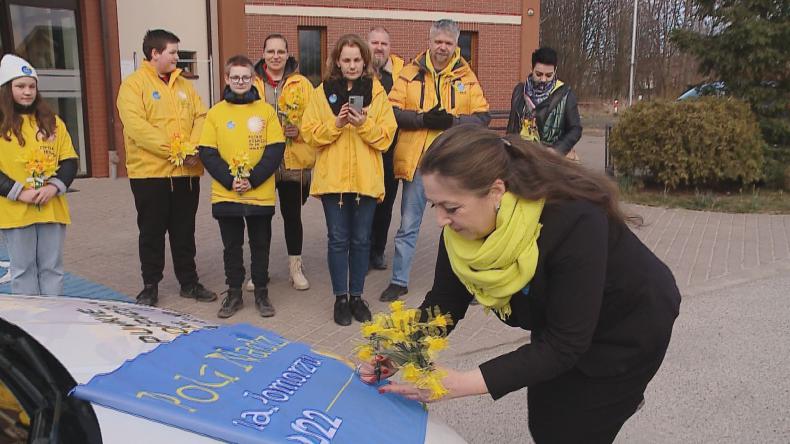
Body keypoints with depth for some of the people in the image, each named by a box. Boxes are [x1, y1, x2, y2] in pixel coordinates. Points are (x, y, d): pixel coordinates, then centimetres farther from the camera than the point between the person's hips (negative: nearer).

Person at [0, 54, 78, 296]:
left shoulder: (52, 122, 11)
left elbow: (69, 160, 7)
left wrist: (54, 186, -9)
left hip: (52, 208, 3)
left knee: (52, 267, 9)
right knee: (23, 269, 6)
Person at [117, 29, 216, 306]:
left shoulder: (183, 85, 14)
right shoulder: (134, 84, -4)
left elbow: (200, 118, 7)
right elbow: (136, 126, -16)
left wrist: (193, 147, -12)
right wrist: (173, 149, -21)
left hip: (187, 172, 5)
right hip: (150, 172, -5)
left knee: (184, 231, 13)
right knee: (152, 232, 6)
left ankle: (189, 282, 23)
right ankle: (150, 286, 19)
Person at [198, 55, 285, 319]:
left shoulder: (266, 111, 1)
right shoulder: (215, 112, 3)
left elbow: (276, 149, -4)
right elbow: (207, 153, 0)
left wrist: (253, 179, -14)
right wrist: (230, 180, -13)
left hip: (261, 194, 0)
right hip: (225, 195, 1)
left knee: (260, 244, 10)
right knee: (232, 245, 10)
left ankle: (261, 293, 23)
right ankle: (234, 294, 23)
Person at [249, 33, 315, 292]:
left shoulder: (302, 84, 3)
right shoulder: (252, 84, 3)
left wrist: (299, 130, -15)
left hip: (294, 162, 0)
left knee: (292, 215, 10)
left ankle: (295, 266, 24)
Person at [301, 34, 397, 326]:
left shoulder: (376, 92, 5)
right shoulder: (323, 92, 5)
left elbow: (386, 136, -1)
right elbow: (310, 133, -1)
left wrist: (364, 124, -18)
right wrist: (336, 123, -16)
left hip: (366, 178, 0)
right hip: (332, 178, 0)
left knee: (361, 239, 8)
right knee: (338, 239, 4)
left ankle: (357, 295, 21)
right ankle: (341, 298, 16)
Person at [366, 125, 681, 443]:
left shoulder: (574, 221, -40)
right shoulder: (463, 220, -22)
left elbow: (564, 345, -35)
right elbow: (445, 302, -11)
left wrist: (462, 384, -42)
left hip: (632, 325, -5)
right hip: (557, 323, 6)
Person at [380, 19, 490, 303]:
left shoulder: (466, 77, 5)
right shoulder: (410, 73, 2)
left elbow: (482, 117, 0)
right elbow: (392, 112, -4)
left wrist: (453, 121, -16)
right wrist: (423, 119, -18)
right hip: (417, 161, -1)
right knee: (408, 224, 8)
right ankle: (399, 281, 20)